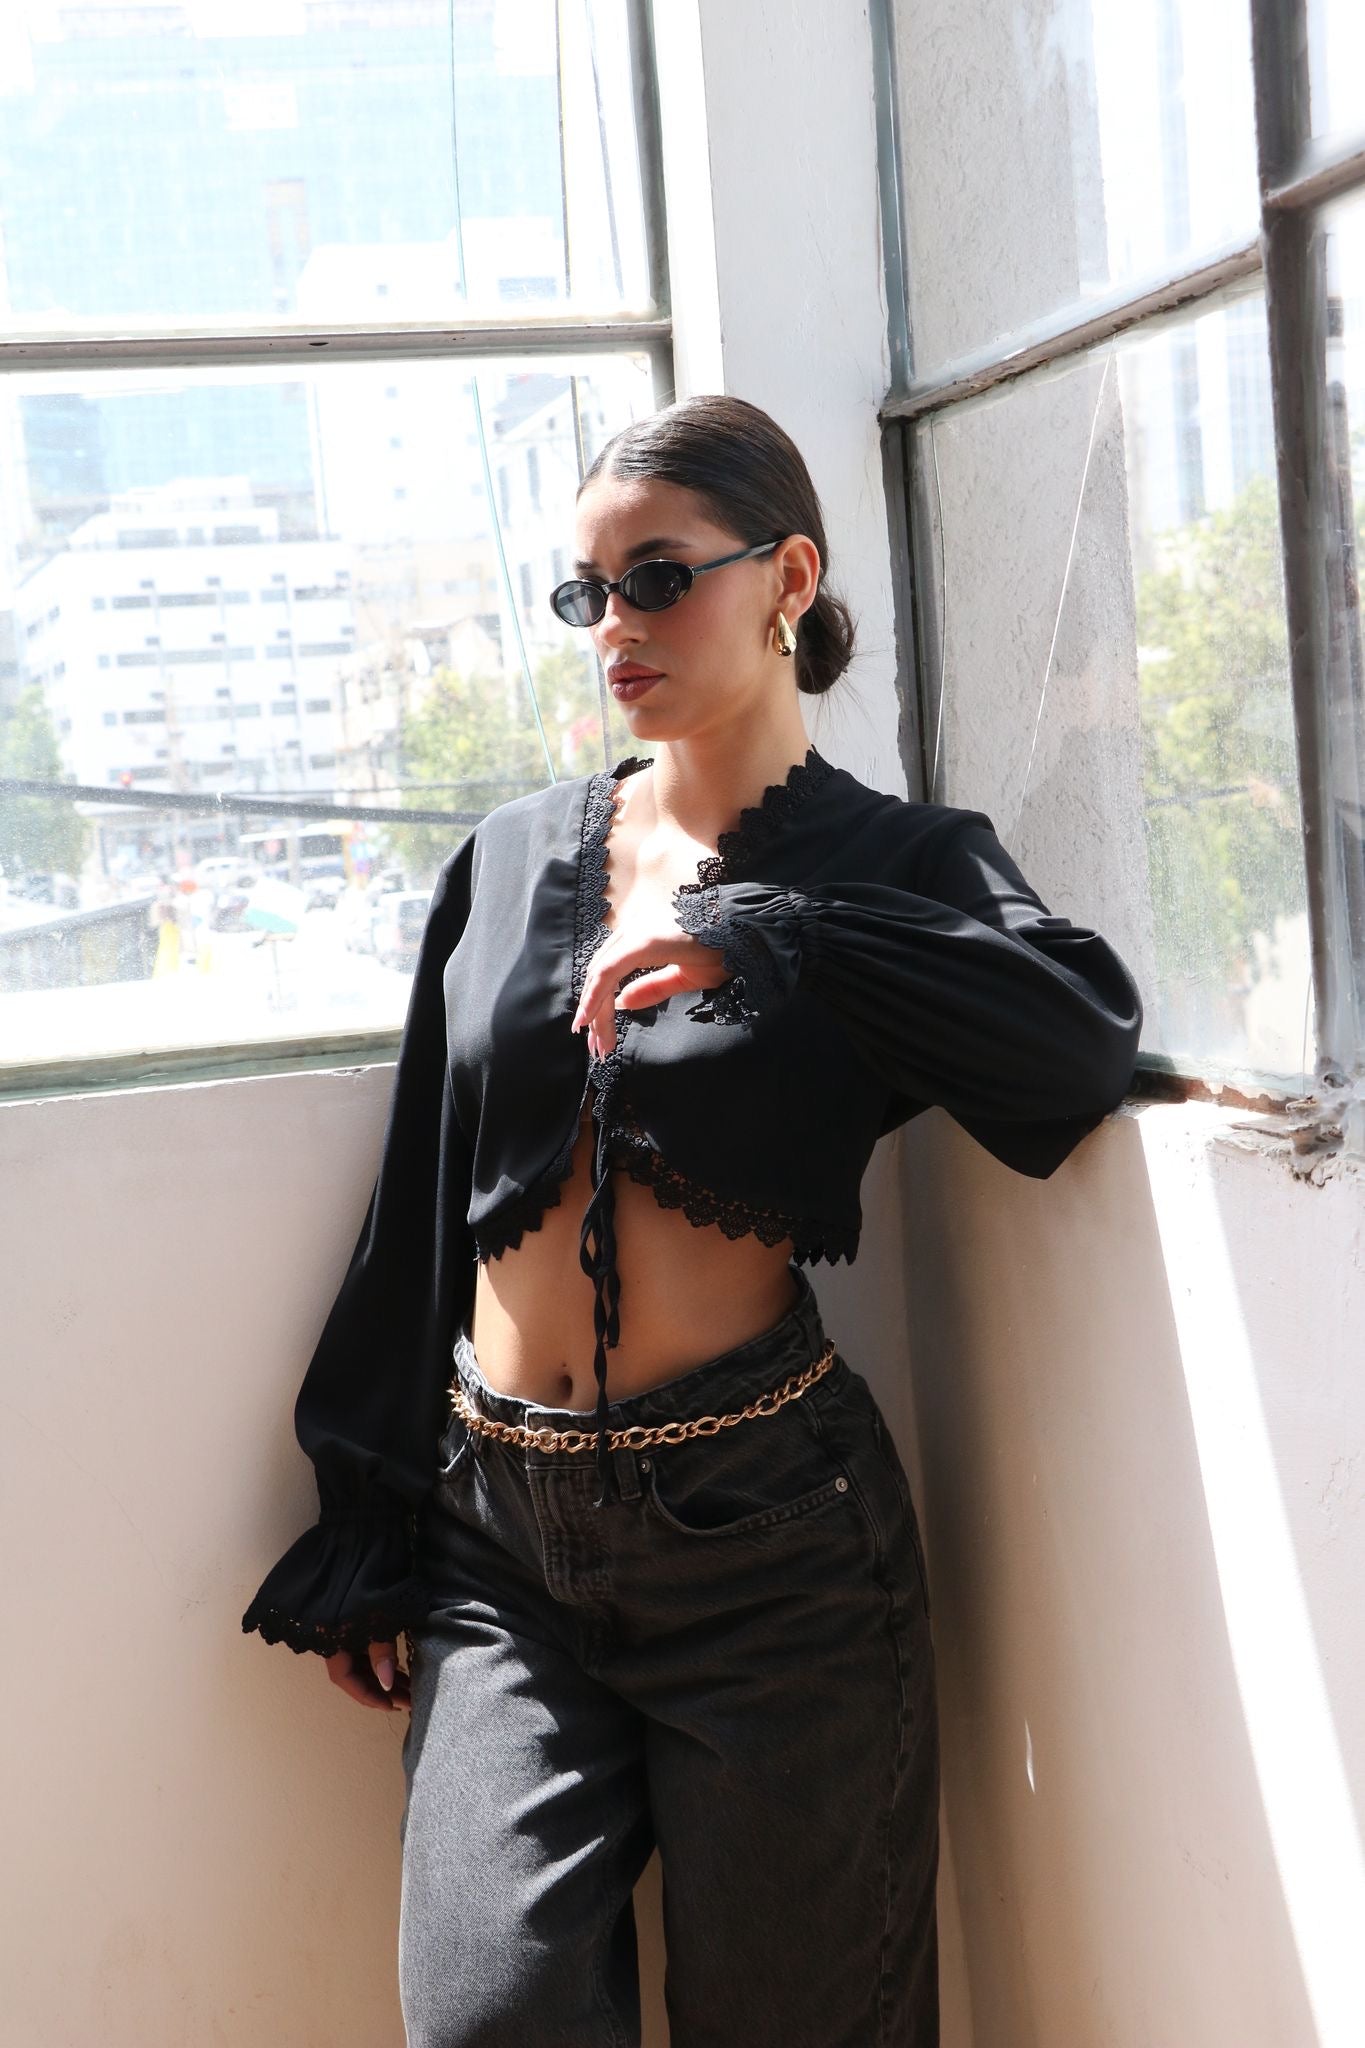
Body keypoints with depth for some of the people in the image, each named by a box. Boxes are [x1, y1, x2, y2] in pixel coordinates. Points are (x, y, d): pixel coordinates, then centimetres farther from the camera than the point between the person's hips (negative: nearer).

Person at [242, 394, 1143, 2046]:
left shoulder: (890, 865, 2)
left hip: (767, 1536, -2)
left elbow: (1085, 1045, -20)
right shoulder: (511, 858, 11)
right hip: (499, 1540, 3)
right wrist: (365, 1528, 14)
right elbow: (419, 1210, 13)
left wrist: (761, 937, -23)